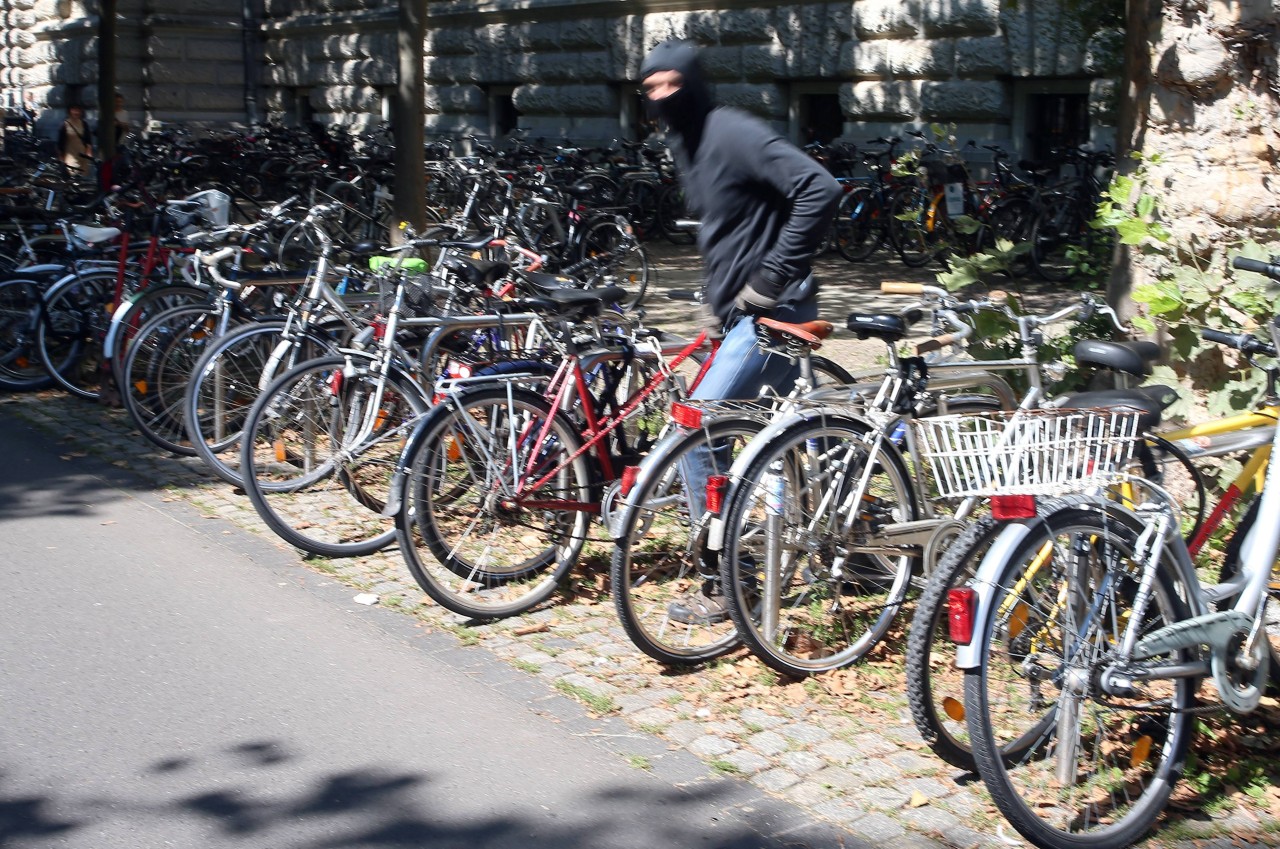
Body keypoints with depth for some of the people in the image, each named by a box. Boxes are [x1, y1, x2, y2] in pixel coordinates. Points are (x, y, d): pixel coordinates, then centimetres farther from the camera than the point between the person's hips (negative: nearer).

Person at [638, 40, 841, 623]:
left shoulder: (733, 133, -15)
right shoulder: (684, 143, 15)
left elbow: (819, 189, -24)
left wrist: (776, 275, -21)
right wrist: (714, 302, 18)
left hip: (767, 314, -10)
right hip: (738, 312, 10)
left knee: (693, 436, -12)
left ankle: (719, 585, -3)